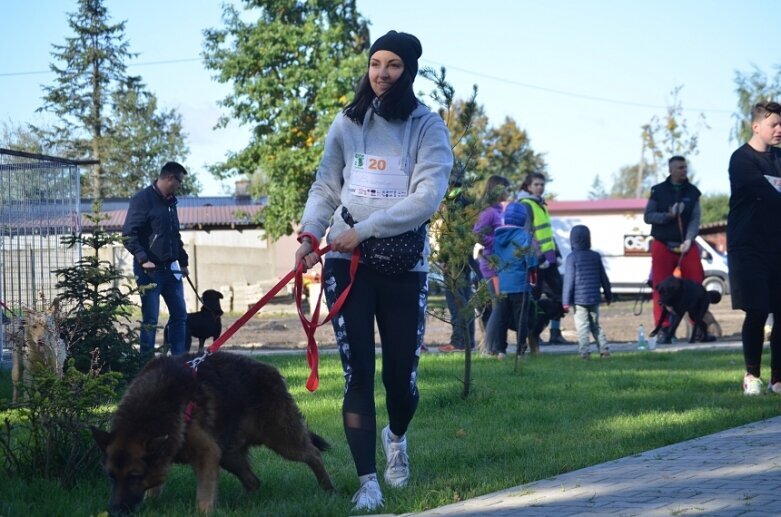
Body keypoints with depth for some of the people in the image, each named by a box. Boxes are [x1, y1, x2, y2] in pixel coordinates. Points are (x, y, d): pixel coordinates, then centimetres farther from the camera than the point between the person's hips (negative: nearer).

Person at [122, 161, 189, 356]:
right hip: (149, 270, -8)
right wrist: (143, 259, -24)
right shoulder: (143, 199, -11)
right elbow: (128, 234, -17)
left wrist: (183, 261, 22)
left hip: (170, 269, 8)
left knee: (179, 314, 8)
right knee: (150, 319, -3)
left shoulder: (170, 202, 14)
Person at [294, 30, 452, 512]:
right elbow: (326, 188, 9)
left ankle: (397, 436, 40)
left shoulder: (428, 126, -2)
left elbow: (428, 197, -14)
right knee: (357, 373, -6)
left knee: (402, 375, 7)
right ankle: (367, 481, -2)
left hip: (405, 267, -1)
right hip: (347, 264, 1)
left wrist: (365, 230, -20)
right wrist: (311, 233, -10)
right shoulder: (348, 123, 5)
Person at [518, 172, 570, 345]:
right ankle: (533, 336, 3)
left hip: (548, 258, 9)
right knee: (534, 298, -3)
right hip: (536, 259, -9)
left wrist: (557, 253, 16)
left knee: (558, 295, 8)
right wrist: (538, 257, -21)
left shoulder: (540, 205, 19)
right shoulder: (525, 205, -9)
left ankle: (555, 333, 13)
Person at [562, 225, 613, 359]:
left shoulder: (572, 258, -8)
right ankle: (604, 349, 10)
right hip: (594, 298, 5)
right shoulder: (596, 256, 7)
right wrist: (608, 296, 24)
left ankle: (584, 352, -9)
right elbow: (604, 278, 14)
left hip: (579, 299, -5)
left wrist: (566, 301, -5)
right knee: (595, 325, 16)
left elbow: (569, 281, -9)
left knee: (582, 326, -4)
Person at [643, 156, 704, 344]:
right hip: (662, 245, -1)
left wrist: (689, 240, -17)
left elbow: (695, 219, -1)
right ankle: (664, 330, -2)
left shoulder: (692, 192, 7)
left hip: (687, 245, 1)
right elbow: (648, 216, 0)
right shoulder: (658, 191, 4)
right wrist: (668, 215, -16)